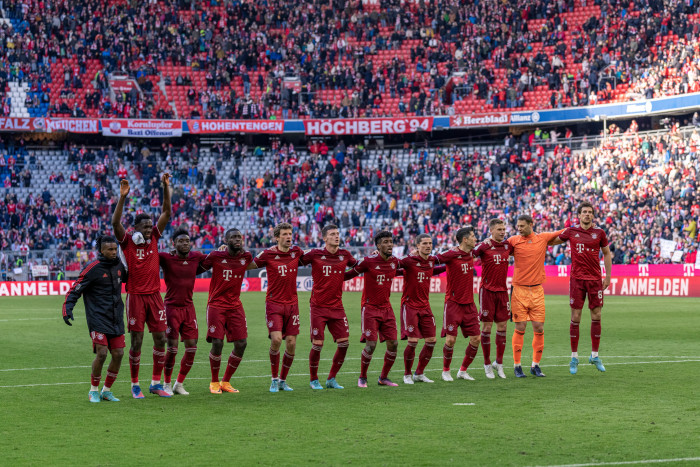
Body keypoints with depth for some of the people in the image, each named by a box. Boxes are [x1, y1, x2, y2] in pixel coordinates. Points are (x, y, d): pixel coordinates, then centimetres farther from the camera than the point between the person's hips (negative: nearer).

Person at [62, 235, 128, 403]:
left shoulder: (119, 265, 7)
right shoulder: (93, 268, -10)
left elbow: (127, 279, 31)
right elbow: (75, 290, -10)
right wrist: (67, 309, -21)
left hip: (116, 318, 6)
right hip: (98, 318, -6)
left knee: (118, 354, 0)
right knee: (102, 353, -14)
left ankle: (107, 390, 18)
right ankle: (94, 390, 7)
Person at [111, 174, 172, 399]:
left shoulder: (154, 238, 8)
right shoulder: (127, 242, -3)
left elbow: (167, 213, 4)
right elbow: (115, 222, -19)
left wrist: (166, 187, -5)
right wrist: (122, 197, -27)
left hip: (155, 295, 4)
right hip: (136, 296, -4)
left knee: (161, 339, 3)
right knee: (136, 342, -1)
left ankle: (156, 383, 13)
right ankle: (135, 385, 10)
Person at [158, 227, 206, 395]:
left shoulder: (196, 257, 4)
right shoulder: (166, 258, -8)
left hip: (188, 307, 5)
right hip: (171, 307, -5)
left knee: (192, 346, 2)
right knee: (172, 348, -6)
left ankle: (179, 384, 18)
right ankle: (167, 384, 14)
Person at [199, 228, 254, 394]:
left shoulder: (246, 257, 3)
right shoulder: (215, 256, -7)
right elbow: (199, 268, 7)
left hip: (235, 306, 4)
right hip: (216, 305, -4)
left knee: (241, 344, -3)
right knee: (217, 343, -13)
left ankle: (226, 382, 14)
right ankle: (214, 382, 8)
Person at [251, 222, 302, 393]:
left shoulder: (297, 252, 5)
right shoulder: (268, 254, -6)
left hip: (292, 303, 4)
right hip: (274, 303, -4)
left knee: (291, 343, 0)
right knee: (276, 339, -17)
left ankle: (283, 380, 17)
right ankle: (274, 379, 1)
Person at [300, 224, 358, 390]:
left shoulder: (344, 255, 6)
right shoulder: (315, 254, -4)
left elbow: (357, 265, 24)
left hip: (337, 306, 4)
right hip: (318, 306, -4)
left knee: (344, 343, -2)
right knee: (317, 344, -6)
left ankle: (331, 379, 14)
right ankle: (314, 380, 14)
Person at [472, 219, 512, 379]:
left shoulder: (507, 245, 8)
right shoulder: (484, 246, -8)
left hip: (502, 290, 5)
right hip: (487, 291, -5)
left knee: (502, 327, 5)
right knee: (486, 327, -1)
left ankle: (499, 363, 15)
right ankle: (487, 364, 9)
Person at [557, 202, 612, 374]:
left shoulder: (600, 233, 4)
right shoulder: (571, 232, 3)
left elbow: (607, 253, 14)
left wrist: (608, 276, 10)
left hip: (595, 279, 1)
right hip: (577, 279, -1)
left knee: (596, 317, 2)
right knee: (575, 318, -2)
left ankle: (594, 355, 14)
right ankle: (574, 357, 6)